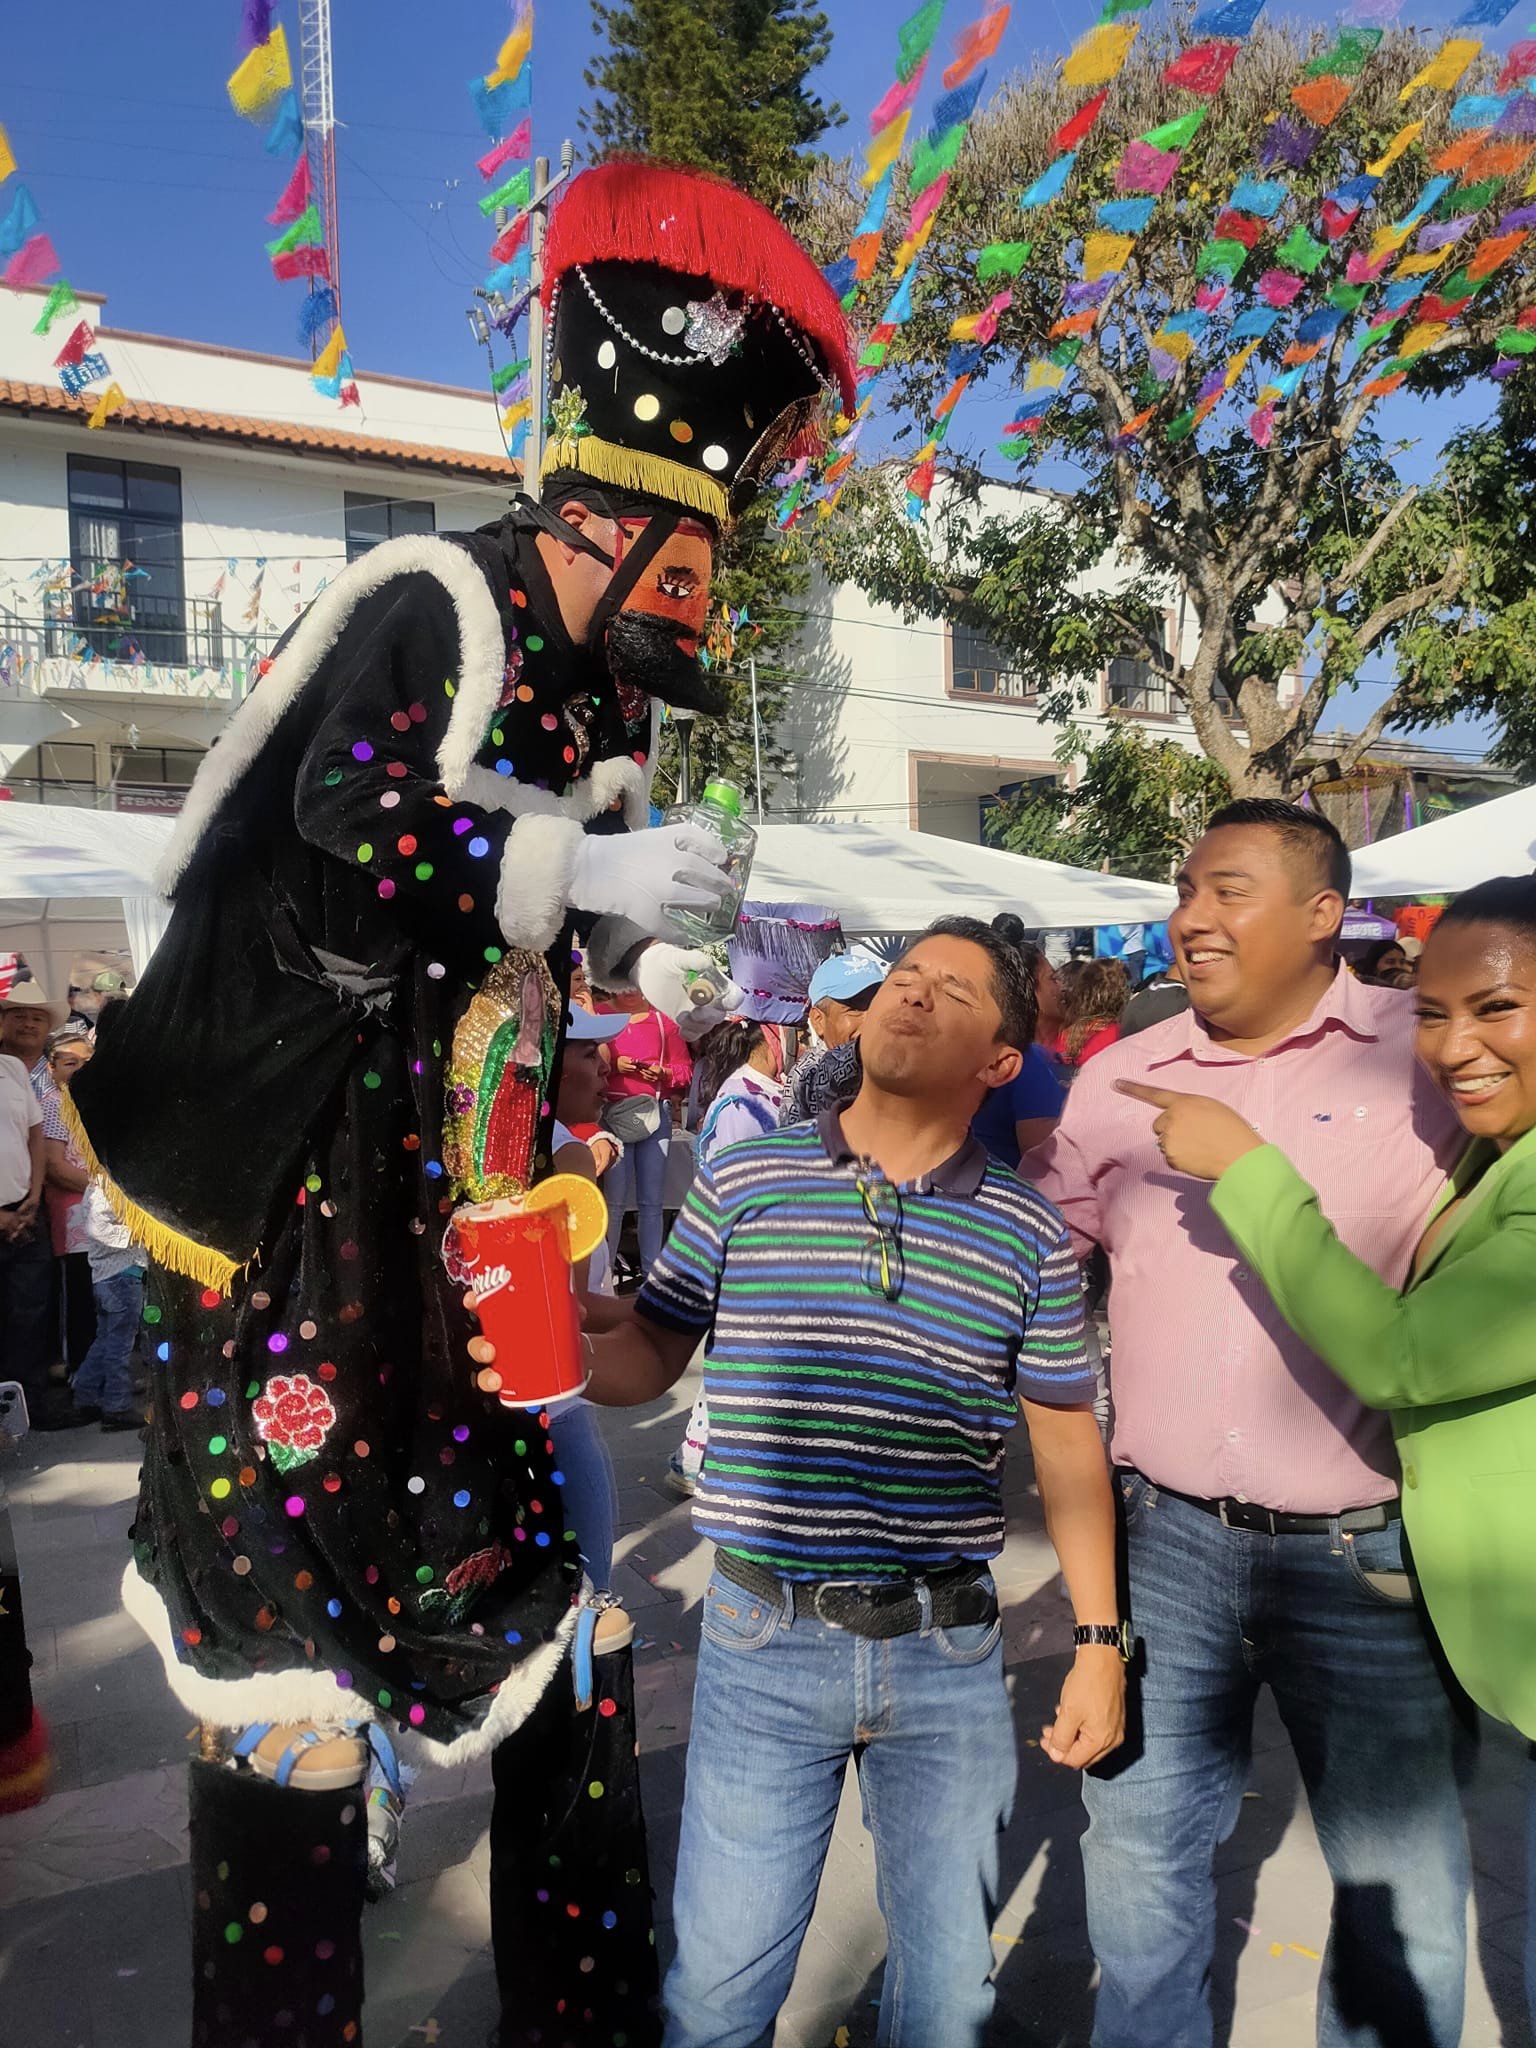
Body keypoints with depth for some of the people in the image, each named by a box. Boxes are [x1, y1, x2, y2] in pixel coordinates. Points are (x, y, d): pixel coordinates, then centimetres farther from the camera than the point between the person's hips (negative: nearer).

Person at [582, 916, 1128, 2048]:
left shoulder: (1029, 1235, -1)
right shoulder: (744, 1180, -3)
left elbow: (1066, 1442, 4)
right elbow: (646, 1357, 3)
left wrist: (1100, 1640, 3)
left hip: (952, 1656, 1)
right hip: (765, 1645, 0)